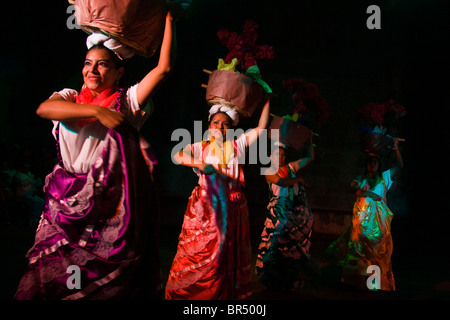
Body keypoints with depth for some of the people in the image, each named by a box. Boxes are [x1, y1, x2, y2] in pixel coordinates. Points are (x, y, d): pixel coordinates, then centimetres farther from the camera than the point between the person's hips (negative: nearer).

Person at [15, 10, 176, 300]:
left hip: (112, 204, -2)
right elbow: (44, 108, -11)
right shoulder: (70, 98, 12)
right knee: (47, 279, -2)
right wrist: (97, 111, -19)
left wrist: (170, 20, -2)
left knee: (107, 281, 0)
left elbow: (164, 68, -3)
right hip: (67, 201, 2)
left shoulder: (127, 100, 6)